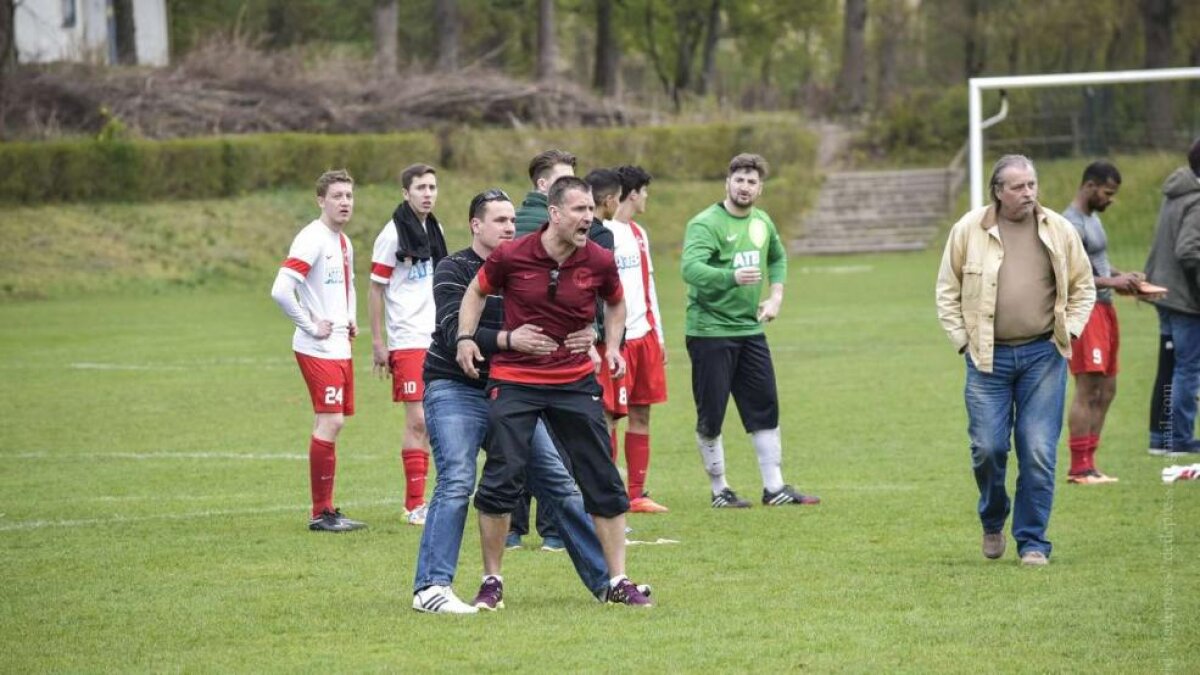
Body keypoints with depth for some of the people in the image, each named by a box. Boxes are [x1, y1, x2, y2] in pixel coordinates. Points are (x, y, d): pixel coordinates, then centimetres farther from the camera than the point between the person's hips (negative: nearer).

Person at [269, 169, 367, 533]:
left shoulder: (344, 242, 15)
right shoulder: (312, 240, -14)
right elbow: (281, 290, -23)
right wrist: (311, 325, -17)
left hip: (340, 346, 9)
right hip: (317, 349, -9)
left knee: (333, 423, 10)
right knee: (330, 422, -12)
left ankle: (327, 509, 15)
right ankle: (321, 513, -7)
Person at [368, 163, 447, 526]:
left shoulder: (434, 230, 12)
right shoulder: (393, 234, -9)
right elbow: (375, 289, -7)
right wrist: (378, 343, -11)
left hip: (436, 339, 7)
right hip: (407, 342, -7)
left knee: (429, 421, 8)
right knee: (417, 421, -9)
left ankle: (417, 500, 15)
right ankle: (414, 505, -5)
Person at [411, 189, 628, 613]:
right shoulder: (454, 271, -6)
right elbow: (455, 331, -21)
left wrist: (581, 337, -20)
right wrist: (508, 339, -36)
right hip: (456, 389, -6)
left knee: (558, 482, 7)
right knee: (457, 481, -21)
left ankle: (605, 581, 16)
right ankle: (431, 588, -20)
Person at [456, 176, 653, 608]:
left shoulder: (600, 262, -4)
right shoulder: (511, 256, -10)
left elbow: (615, 303, 17)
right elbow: (477, 291, 8)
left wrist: (612, 345, 3)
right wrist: (466, 337, -3)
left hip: (576, 382, 2)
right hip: (514, 381, -2)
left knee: (603, 482, 2)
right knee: (501, 480, -7)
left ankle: (618, 582, 12)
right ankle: (491, 583, 8)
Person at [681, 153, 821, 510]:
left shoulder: (762, 222, 8)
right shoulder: (706, 223, -14)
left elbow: (778, 258, 28)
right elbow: (691, 268, -31)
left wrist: (776, 296, 13)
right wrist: (733, 276, -45)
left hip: (750, 330, 6)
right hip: (710, 330, -6)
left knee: (765, 410, 7)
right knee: (711, 416, 0)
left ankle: (774, 488, 15)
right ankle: (719, 490, 12)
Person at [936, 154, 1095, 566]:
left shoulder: (1059, 231, 3)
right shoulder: (968, 230, 0)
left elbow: (1083, 287, 13)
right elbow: (948, 291, 8)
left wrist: (1068, 331, 2)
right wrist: (963, 339, 0)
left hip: (1043, 355, 0)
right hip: (988, 357, 0)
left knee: (1039, 452, -3)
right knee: (988, 447, -3)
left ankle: (1033, 542, 7)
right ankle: (993, 521, 25)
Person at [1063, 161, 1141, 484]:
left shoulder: (1093, 218, 18)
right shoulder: (1072, 225, -14)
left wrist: (1122, 277, 12)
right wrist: (1111, 282, -22)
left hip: (1104, 309, 10)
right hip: (1085, 311, -10)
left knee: (1105, 390, 10)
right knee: (1087, 389, -11)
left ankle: (1088, 463, 14)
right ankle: (1079, 468, -9)